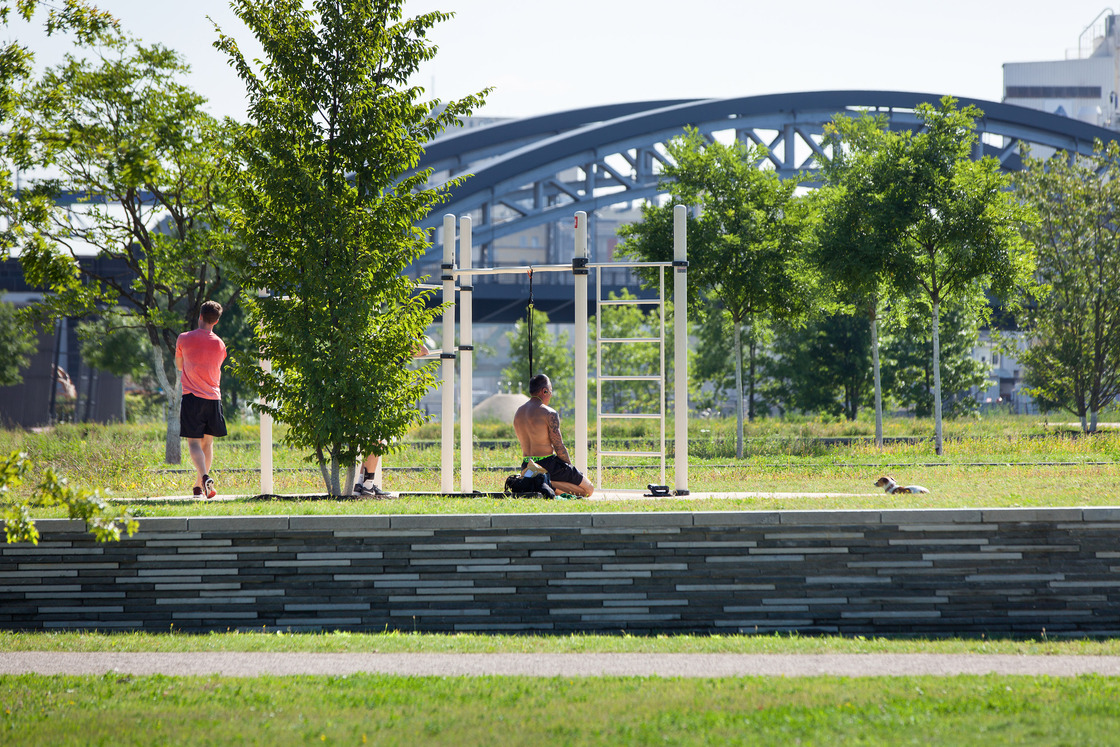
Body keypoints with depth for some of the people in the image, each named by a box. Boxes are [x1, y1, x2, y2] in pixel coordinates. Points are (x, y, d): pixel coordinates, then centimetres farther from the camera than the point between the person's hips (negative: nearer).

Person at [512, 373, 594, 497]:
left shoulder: (518, 413, 9)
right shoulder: (549, 414, -14)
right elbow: (559, 448, -14)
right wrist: (570, 467, 3)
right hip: (548, 465, -8)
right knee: (589, 490, 3)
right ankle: (551, 485, -16)